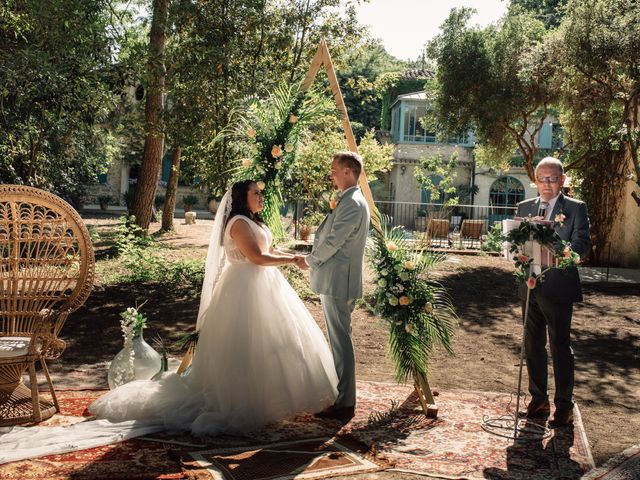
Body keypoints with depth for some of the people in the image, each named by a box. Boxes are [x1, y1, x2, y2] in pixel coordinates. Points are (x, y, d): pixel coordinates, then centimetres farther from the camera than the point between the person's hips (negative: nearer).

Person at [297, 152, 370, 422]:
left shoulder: (353, 203, -17)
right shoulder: (350, 201, 16)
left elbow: (333, 241, -18)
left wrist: (309, 260, -3)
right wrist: (314, 260, 10)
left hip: (339, 282, -11)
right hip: (335, 281, 11)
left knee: (340, 341, -5)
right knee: (338, 340, 17)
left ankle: (344, 404, 2)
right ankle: (340, 393, 28)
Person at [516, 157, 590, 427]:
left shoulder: (575, 208, -1)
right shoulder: (525, 207, 11)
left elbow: (582, 244, -11)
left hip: (559, 286, -4)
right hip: (530, 285, 5)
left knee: (560, 346, 0)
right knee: (533, 344, 12)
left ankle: (564, 406, 11)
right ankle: (539, 400, 25)